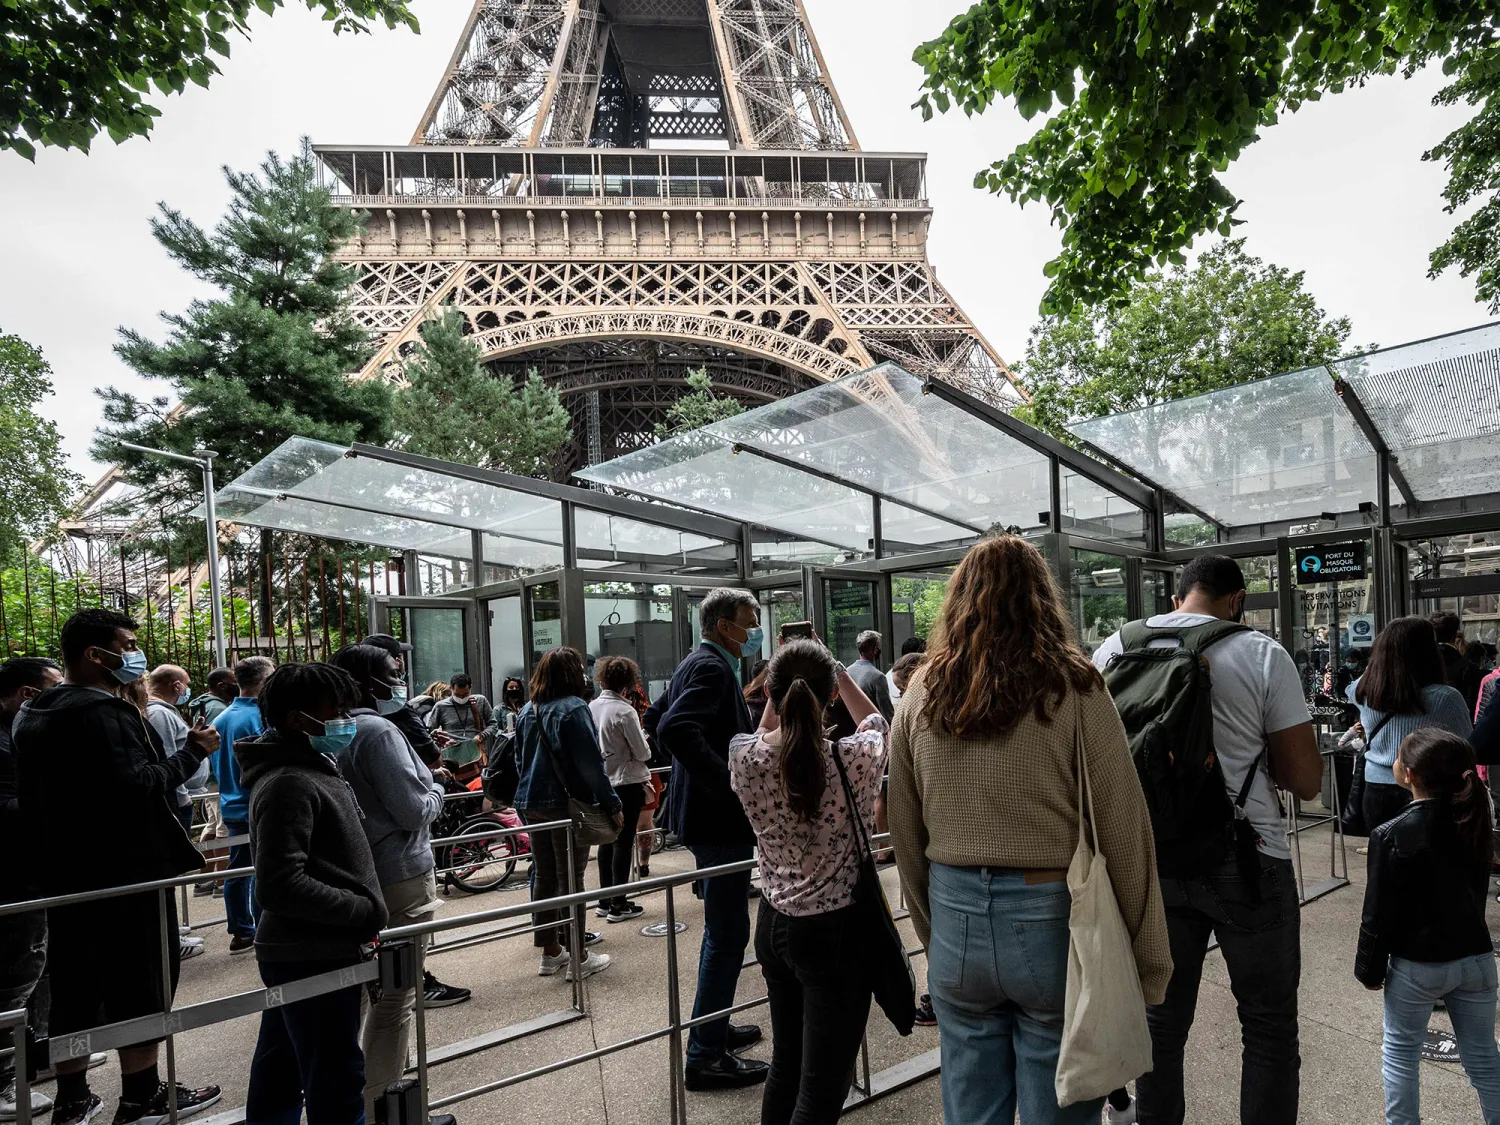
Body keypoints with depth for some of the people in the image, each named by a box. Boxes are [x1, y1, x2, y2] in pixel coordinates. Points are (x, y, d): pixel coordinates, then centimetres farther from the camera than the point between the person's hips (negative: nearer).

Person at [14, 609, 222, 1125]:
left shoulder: (32, 714, 11)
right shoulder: (103, 710, -20)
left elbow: (37, 794, 19)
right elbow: (138, 785, -28)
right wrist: (192, 751, -18)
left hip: (63, 872, 9)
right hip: (128, 871, -9)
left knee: (74, 986, 17)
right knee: (140, 985, 3)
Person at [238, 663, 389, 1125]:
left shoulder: (310, 770, 12)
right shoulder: (289, 784, -20)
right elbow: (282, 887, -26)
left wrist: (362, 914, 11)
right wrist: (366, 912, -20)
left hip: (296, 953, 10)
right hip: (314, 957, -10)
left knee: (277, 1077, 21)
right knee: (336, 1084, 0)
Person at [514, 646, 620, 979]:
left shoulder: (527, 711, 10)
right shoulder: (573, 708, -15)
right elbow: (590, 762, -18)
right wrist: (611, 804, -14)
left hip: (532, 803, 7)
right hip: (567, 804, -7)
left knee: (544, 874, 13)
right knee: (570, 878, 0)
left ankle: (550, 951, 23)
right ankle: (578, 957, 9)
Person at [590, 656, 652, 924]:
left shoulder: (591, 708, 1)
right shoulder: (625, 711, -17)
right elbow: (642, 753, -12)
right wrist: (644, 740, 7)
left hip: (602, 782, 6)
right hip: (627, 782, -6)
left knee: (607, 841, 14)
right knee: (623, 843, 1)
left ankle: (605, 901, 22)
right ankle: (619, 905, 6)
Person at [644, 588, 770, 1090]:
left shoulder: (698, 664, 13)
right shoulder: (713, 667, -19)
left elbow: (656, 719, 23)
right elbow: (674, 727, -34)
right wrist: (729, 782, -29)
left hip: (704, 809, 11)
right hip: (720, 817, -11)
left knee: (723, 930, 22)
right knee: (728, 934, -2)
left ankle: (714, 1026, 36)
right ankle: (706, 1056, 9)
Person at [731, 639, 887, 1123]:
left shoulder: (745, 758, -13)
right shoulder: (855, 760, -20)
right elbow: (876, 723, 6)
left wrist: (780, 689, 14)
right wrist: (838, 673, 14)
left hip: (774, 925, 5)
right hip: (836, 932, -4)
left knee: (785, 1064, 23)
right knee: (823, 1085, 7)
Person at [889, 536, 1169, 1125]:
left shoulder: (922, 691, 0)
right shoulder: (1073, 688, -9)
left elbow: (905, 834, 7)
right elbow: (1124, 833, -10)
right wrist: (1148, 961, 0)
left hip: (955, 918, 3)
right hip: (1051, 920, -3)